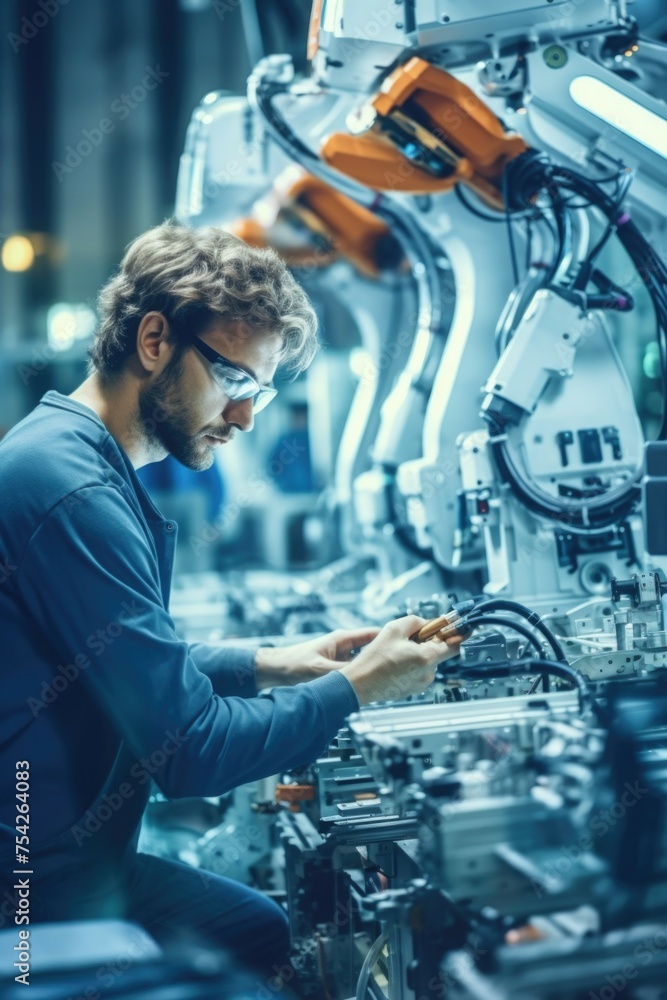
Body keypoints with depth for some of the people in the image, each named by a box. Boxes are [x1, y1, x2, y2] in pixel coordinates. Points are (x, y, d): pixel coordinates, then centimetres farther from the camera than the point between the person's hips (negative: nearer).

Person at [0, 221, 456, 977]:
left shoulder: (61, 448, 7)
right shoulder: (76, 491, -26)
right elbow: (191, 751, -24)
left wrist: (267, 664, 8)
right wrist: (357, 687, -12)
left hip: (65, 850, 9)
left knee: (281, 925, 16)